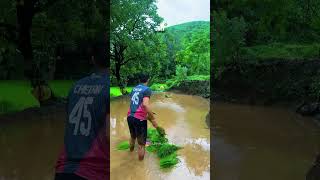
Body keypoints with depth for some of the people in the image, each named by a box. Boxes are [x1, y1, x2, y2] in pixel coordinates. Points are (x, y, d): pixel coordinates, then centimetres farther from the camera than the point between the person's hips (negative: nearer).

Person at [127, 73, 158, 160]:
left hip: (129, 117, 8)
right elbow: (145, 104, -25)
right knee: (141, 144, 6)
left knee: (133, 137, 31)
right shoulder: (147, 89, -10)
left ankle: (131, 152, 54)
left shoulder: (134, 88, 12)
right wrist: (153, 118, -20)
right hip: (139, 119, -7)